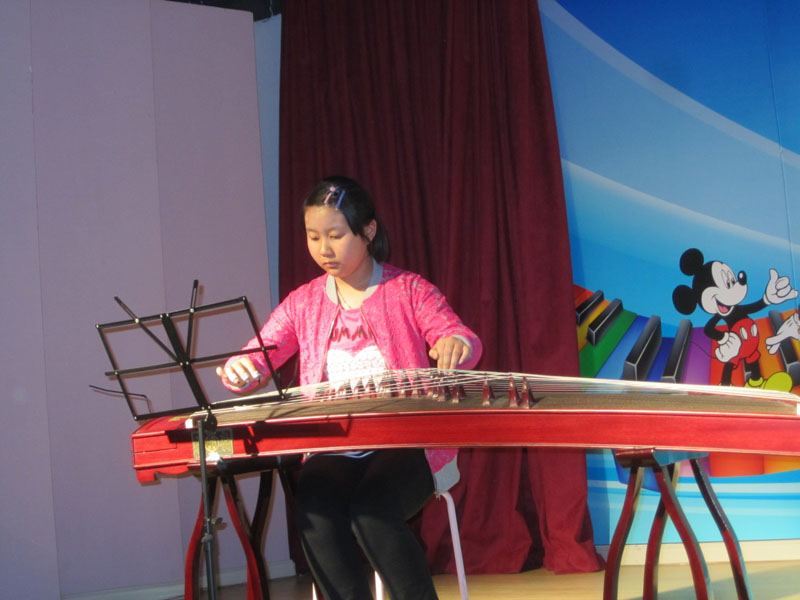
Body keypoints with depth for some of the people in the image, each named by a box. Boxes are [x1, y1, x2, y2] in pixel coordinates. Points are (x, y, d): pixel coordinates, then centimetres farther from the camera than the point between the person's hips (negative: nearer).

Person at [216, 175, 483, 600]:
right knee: (316, 514, -30)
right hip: (332, 452, 3)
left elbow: (465, 342, -7)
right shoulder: (303, 303, 14)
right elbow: (255, 361, 8)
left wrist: (455, 344, -32)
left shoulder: (408, 290, 5)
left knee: (372, 510, -33)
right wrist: (239, 371, -17)